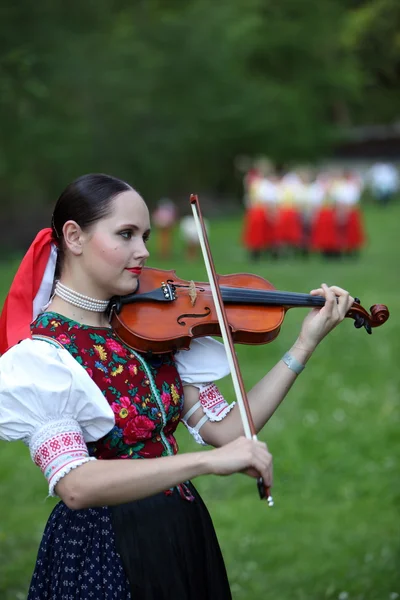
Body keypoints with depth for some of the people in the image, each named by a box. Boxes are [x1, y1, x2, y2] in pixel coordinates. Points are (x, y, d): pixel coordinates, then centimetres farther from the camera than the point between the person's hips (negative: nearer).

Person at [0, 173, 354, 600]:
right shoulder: (41, 356, -18)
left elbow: (224, 429, -2)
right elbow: (75, 485, -31)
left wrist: (306, 344, -6)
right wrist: (207, 461, -38)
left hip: (187, 538, 7)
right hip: (105, 552, -6)